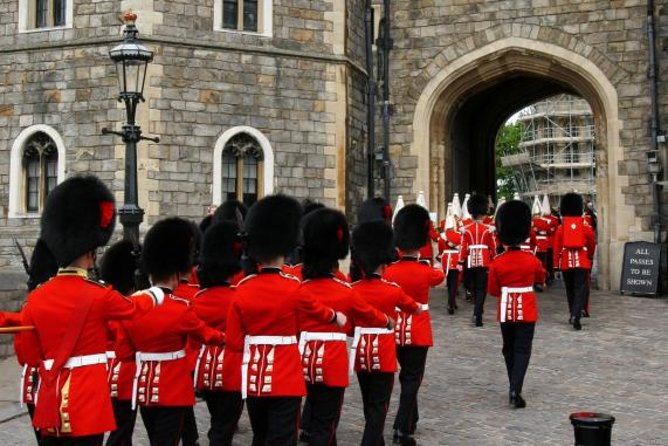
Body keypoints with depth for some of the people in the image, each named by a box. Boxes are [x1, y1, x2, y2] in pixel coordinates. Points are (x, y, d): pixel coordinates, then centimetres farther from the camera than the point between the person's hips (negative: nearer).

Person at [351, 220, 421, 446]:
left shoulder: (353, 290, -4)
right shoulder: (393, 290, -11)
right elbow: (415, 309, 8)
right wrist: (420, 308, 29)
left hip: (361, 352, 4)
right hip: (383, 353, -4)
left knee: (369, 404, 20)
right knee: (378, 407, 1)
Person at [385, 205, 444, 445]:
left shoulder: (389, 271, -7)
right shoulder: (426, 272, -13)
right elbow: (440, 275, 11)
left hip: (396, 332, 4)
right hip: (418, 333, -4)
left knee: (407, 375, 21)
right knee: (411, 379, 2)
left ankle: (410, 420, 35)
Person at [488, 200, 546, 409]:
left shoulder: (497, 262, -9)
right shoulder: (531, 259, -9)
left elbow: (492, 290, -3)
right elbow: (541, 278, 11)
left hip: (506, 310, 1)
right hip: (527, 310, -1)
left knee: (509, 349, 16)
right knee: (522, 350, 1)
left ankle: (514, 388, 27)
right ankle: (515, 390, -14)